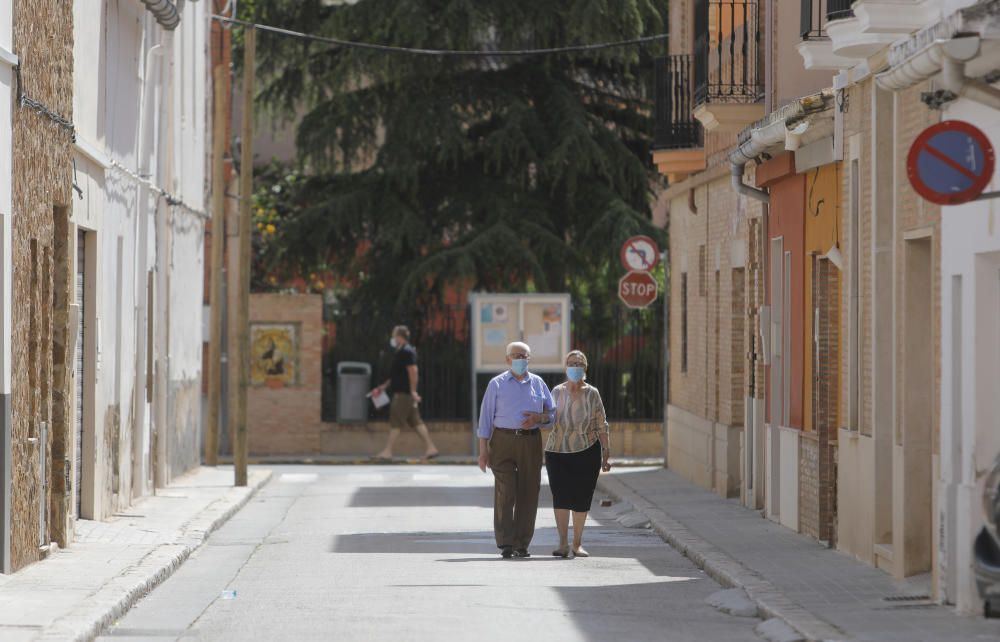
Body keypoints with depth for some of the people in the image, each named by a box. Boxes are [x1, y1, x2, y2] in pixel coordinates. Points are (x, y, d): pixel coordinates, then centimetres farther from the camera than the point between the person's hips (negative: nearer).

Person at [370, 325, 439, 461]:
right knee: (416, 421, 10)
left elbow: (413, 372, -20)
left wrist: (413, 391, -23)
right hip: (401, 392, 10)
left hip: (403, 394, -10)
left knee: (395, 422, -6)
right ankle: (431, 447, 10)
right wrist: (383, 387, 26)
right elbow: (396, 375, 26)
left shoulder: (407, 352, -13)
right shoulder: (401, 352, 19)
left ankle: (387, 451, -4)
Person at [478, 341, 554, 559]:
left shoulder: (538, 383, 14)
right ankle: (505, 544, -9)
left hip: (531, 441, 2)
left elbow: (552, 413, 16)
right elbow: (486, 417, 4)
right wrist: (483, 450, -2)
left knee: (528, 494, 0)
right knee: (505, 493, -10)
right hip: (503, 440, -2)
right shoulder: (497, 384, 7)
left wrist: (538, 418, -7)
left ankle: (522, 544, 6)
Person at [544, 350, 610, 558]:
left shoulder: (592, 394, -1)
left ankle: (577, 543, 15)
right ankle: (563, 543, -3)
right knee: (561, 496, -7)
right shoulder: (557, 392, 3)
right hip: (558, 451, 1)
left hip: (586, 451, -1)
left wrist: (606, 455, 1)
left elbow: (602, 427, 3)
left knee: (581, 498, 3)